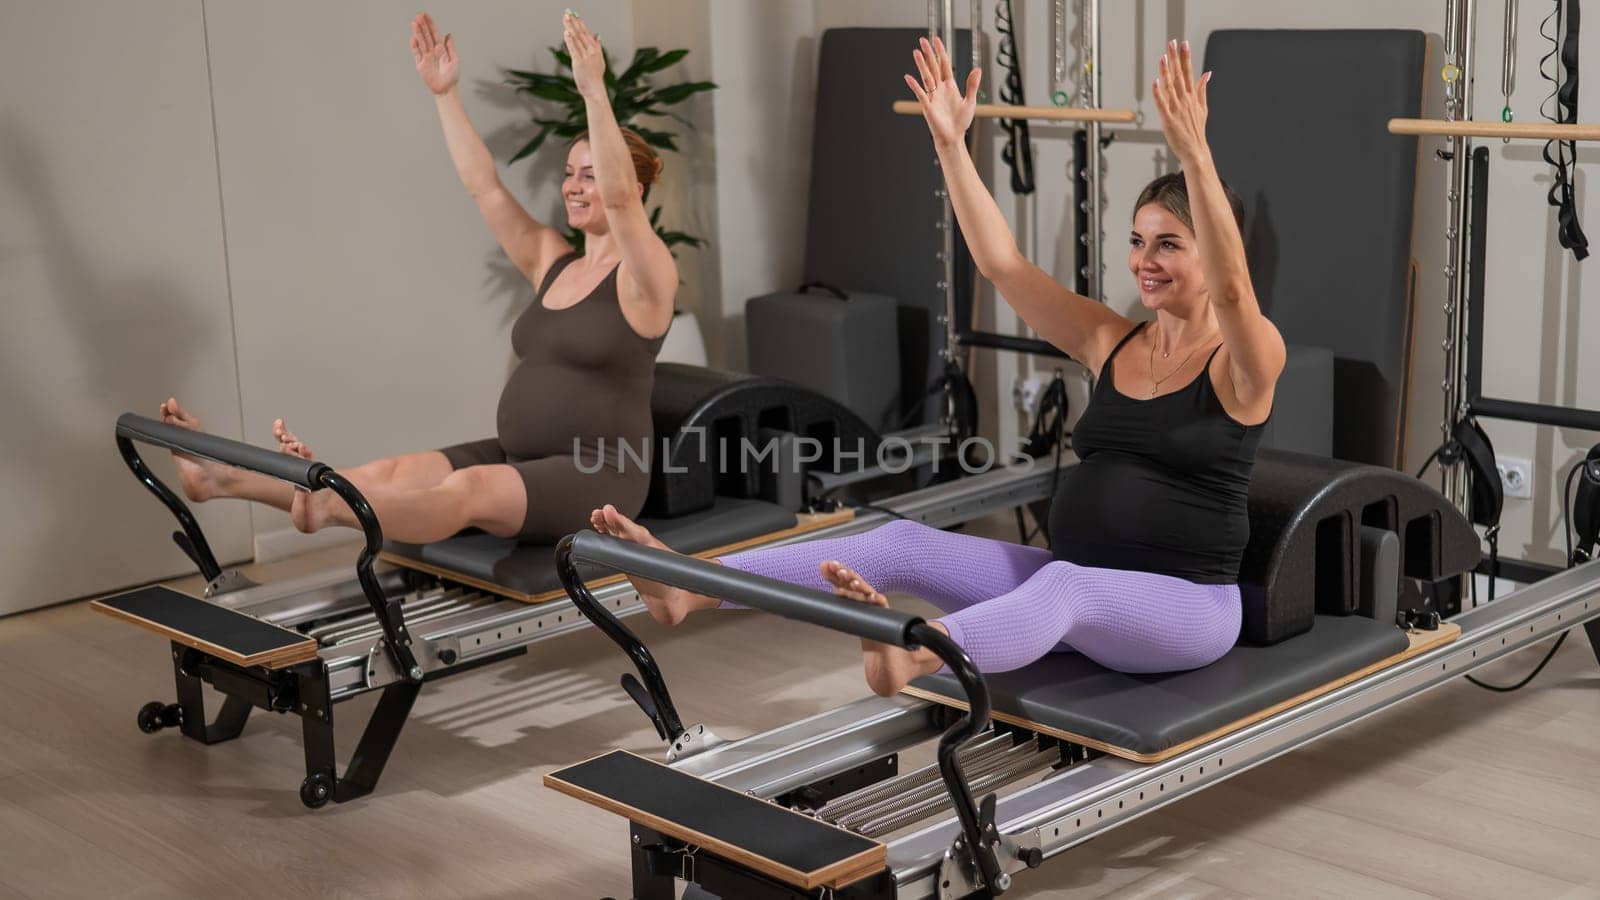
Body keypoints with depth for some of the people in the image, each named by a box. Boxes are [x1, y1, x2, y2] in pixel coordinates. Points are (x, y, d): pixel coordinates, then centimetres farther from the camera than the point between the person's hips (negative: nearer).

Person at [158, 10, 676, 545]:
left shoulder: (642, 277, -6)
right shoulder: (551, 263, 16)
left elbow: (619, 195, -23)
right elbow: (483, 186, 13)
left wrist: (594, 91, -33)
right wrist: (445, 94, 7)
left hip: (597, 476, -7)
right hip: (522, 460, 7)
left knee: (471, 489, -33)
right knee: (396, 474, -13)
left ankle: (329, 506, -57)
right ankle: (221, 477, -28)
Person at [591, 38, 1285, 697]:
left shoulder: (1241, 362, -5)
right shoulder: (1111, 344, 11)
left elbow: (1231, 287, -28)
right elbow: (1001, 264, 4)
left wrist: (1194, 153, -40)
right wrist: (951, 143, -5)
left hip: (1185, 607, -6)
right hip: (1078, 589, 6)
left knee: (1062, 585, -40)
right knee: (905, 544, -13)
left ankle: (914, 653, -70)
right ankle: (688, 587, -26)